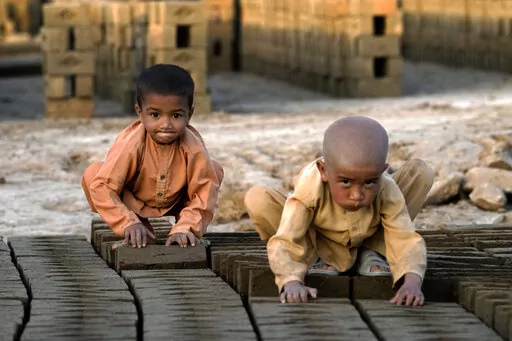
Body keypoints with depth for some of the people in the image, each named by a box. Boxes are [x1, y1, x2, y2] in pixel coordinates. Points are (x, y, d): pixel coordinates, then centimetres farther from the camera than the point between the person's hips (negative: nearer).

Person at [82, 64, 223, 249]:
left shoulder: (193, 148, -31)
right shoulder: (130, 144, -35)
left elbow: (204, 192, -26)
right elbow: (102, 187, -35)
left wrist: (184, 228, -39)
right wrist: (129, 224, -41)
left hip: (176, 204, 1)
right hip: (133, 203, -1)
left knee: (214, 171, -19)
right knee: (92, 174, -28)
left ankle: (183, 222, 2)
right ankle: (138, 230, -8)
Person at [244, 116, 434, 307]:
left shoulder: (387, 193, -34)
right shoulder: (308, 189, -40)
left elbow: (406, 242, -38)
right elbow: (285, 242, -44)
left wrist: (412, 281, -59)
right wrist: (292, 283, -63)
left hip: (367, 239, 1)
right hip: (318, 240, -1)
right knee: (256, 200, -31)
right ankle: (316, 256, -8)